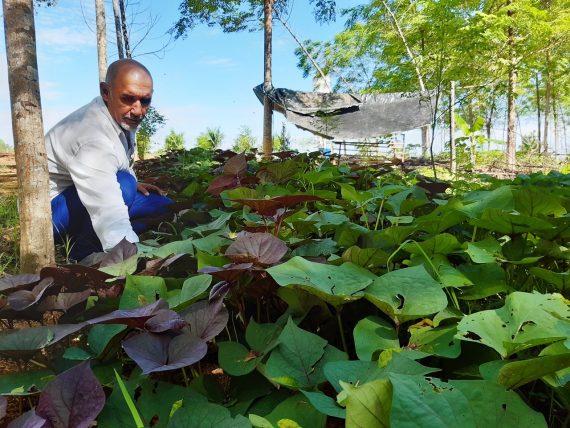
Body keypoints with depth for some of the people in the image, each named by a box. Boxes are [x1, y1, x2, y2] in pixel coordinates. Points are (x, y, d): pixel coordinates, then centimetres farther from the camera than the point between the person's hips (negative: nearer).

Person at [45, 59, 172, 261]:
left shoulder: (122, 115, -4)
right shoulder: (93, 138, -34)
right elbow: (111, 217, -45)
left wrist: (134, 184, 5)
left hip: (93, 196, 9)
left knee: (163, 205, -1)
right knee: (123, 183, -35)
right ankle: (83, 253, -14)